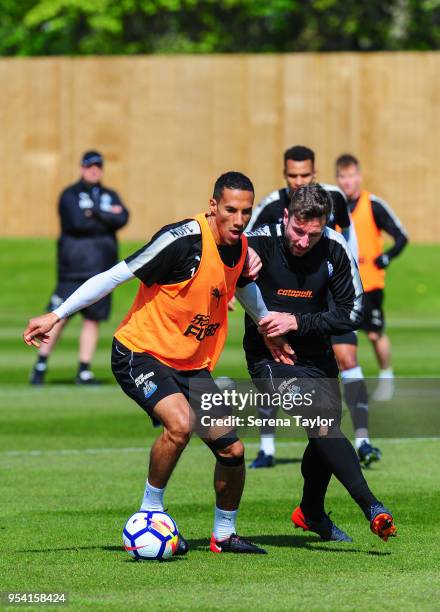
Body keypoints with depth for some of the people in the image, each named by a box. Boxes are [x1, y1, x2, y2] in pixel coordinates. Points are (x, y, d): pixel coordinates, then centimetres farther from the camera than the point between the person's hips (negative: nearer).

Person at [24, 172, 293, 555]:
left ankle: (225, 535, 24)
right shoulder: (184, 239, -23)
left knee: (232, 451, 0)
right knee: (180, 423, -31)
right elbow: (117, 275, -20)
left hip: (193, 365, 7)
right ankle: (150, 514, -11)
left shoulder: (240, 247, 0)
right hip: (140, 352, -7)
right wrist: (57, 316, -21)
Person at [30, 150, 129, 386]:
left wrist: (94, 213, -10)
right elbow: (77, 223, -14)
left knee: (93, 318, 2)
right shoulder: (70, 195, 3)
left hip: (101, 266, 4)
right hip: (74, 266, -4)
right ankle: (41, 365, 1)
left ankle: (84, 371, 5)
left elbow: (122, 219, -3)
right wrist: (107, 218, -5)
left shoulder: (110, 196, 16)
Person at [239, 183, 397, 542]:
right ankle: (372, 508, -29)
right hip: (269, 359, -5)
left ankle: (311, 513, 43)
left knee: (327, 431, 16)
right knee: (322, 422, -24)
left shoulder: (334, 249, -11)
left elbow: (352, 313, -9)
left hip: (316, 357, 5)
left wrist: (297, 322, -19)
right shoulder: (258, 243, -19)